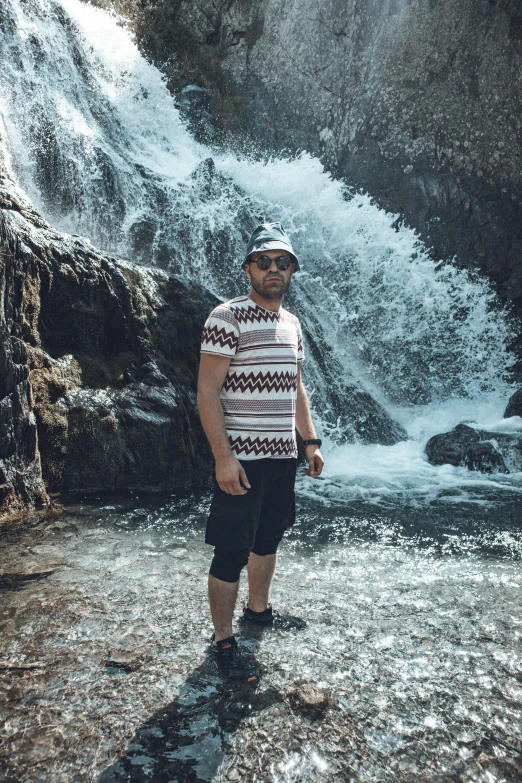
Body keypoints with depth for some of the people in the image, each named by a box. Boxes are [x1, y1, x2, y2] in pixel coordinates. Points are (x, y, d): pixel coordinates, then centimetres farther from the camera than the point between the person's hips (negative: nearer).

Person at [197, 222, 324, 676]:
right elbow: (207, 390, -15)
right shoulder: (227, 317, -11)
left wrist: (311, 441, 15)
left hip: (283, 455, 8)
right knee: (232, 552, 0)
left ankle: (259, 609, 41)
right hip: (242, 458, -7)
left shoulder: (292, 324, 12)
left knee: (269, 537, 20)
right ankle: (223, 641, 16)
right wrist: (223, 456, -21)